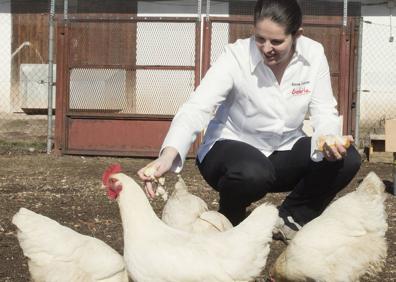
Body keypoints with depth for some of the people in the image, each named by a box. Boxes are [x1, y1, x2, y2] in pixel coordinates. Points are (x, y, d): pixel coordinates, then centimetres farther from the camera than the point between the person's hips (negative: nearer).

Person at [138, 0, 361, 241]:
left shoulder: (314, 54, -12)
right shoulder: (236, 57, -23)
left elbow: (324, 112, -11)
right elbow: (197, 108, -33)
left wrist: (328, 140, -36)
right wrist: (168, 156, -51)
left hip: (285, 149, 4)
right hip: (231, 145, -4)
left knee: (347, 160, -19)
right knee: (253, 174, -39)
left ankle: (290, 219, 7)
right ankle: (229, 221, -1)